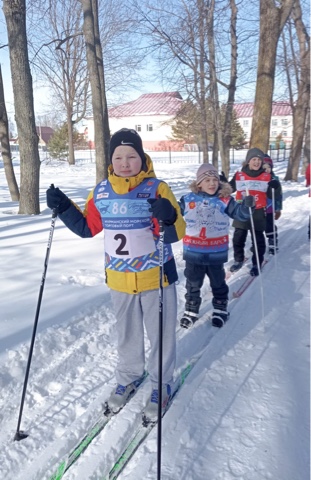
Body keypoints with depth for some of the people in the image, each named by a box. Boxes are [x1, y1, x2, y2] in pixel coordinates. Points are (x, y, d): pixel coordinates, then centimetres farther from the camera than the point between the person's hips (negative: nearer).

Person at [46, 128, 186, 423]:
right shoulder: (101, 192, -3)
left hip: (156, 276, -3)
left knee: (161, 334, 13)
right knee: (126, 334, 22)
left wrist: (169, 218, -39)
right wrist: (64, 208, -3)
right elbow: (87, 228, 9)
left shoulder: (157, 188, -14)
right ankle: (129, 376, 46)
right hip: (119, 279, 4)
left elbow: (177, 233, -18)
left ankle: (161, 384, 35)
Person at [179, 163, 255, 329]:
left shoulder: (224, 200, -5)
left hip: (216, 252, -1)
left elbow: (240, 214, -7)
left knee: (218, 282, 17)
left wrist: (246, 205, -26)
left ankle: (220, 309, 37)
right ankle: (191, 310, 34)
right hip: (193, 251, 1)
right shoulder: (188, 199, -3)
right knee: (193, 283, 16)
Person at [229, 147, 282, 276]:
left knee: (258, 240, 7)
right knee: (238, 238, 12)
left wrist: (276, 188, -21)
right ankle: (238, 260, 32)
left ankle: (256, 264, 21)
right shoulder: (239, 176, -1)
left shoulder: (267, 177, -2)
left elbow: (272, 196, -1)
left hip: (258, 213, -1)